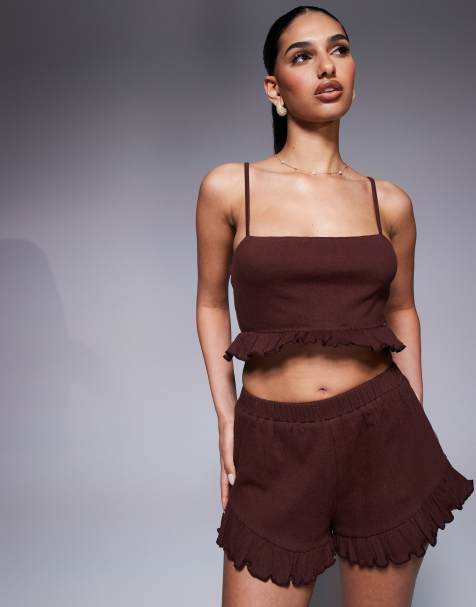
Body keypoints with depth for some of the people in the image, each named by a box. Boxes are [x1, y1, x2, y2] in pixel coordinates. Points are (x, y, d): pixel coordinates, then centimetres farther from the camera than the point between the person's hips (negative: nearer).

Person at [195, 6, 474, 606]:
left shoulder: (389, 202, 3)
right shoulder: (228, 188, -3)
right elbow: (211, 303, 7)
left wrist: (418, 429, 10)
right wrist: (226, 418, 0)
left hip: (382, 433, 2)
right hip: (273, 445, -1)